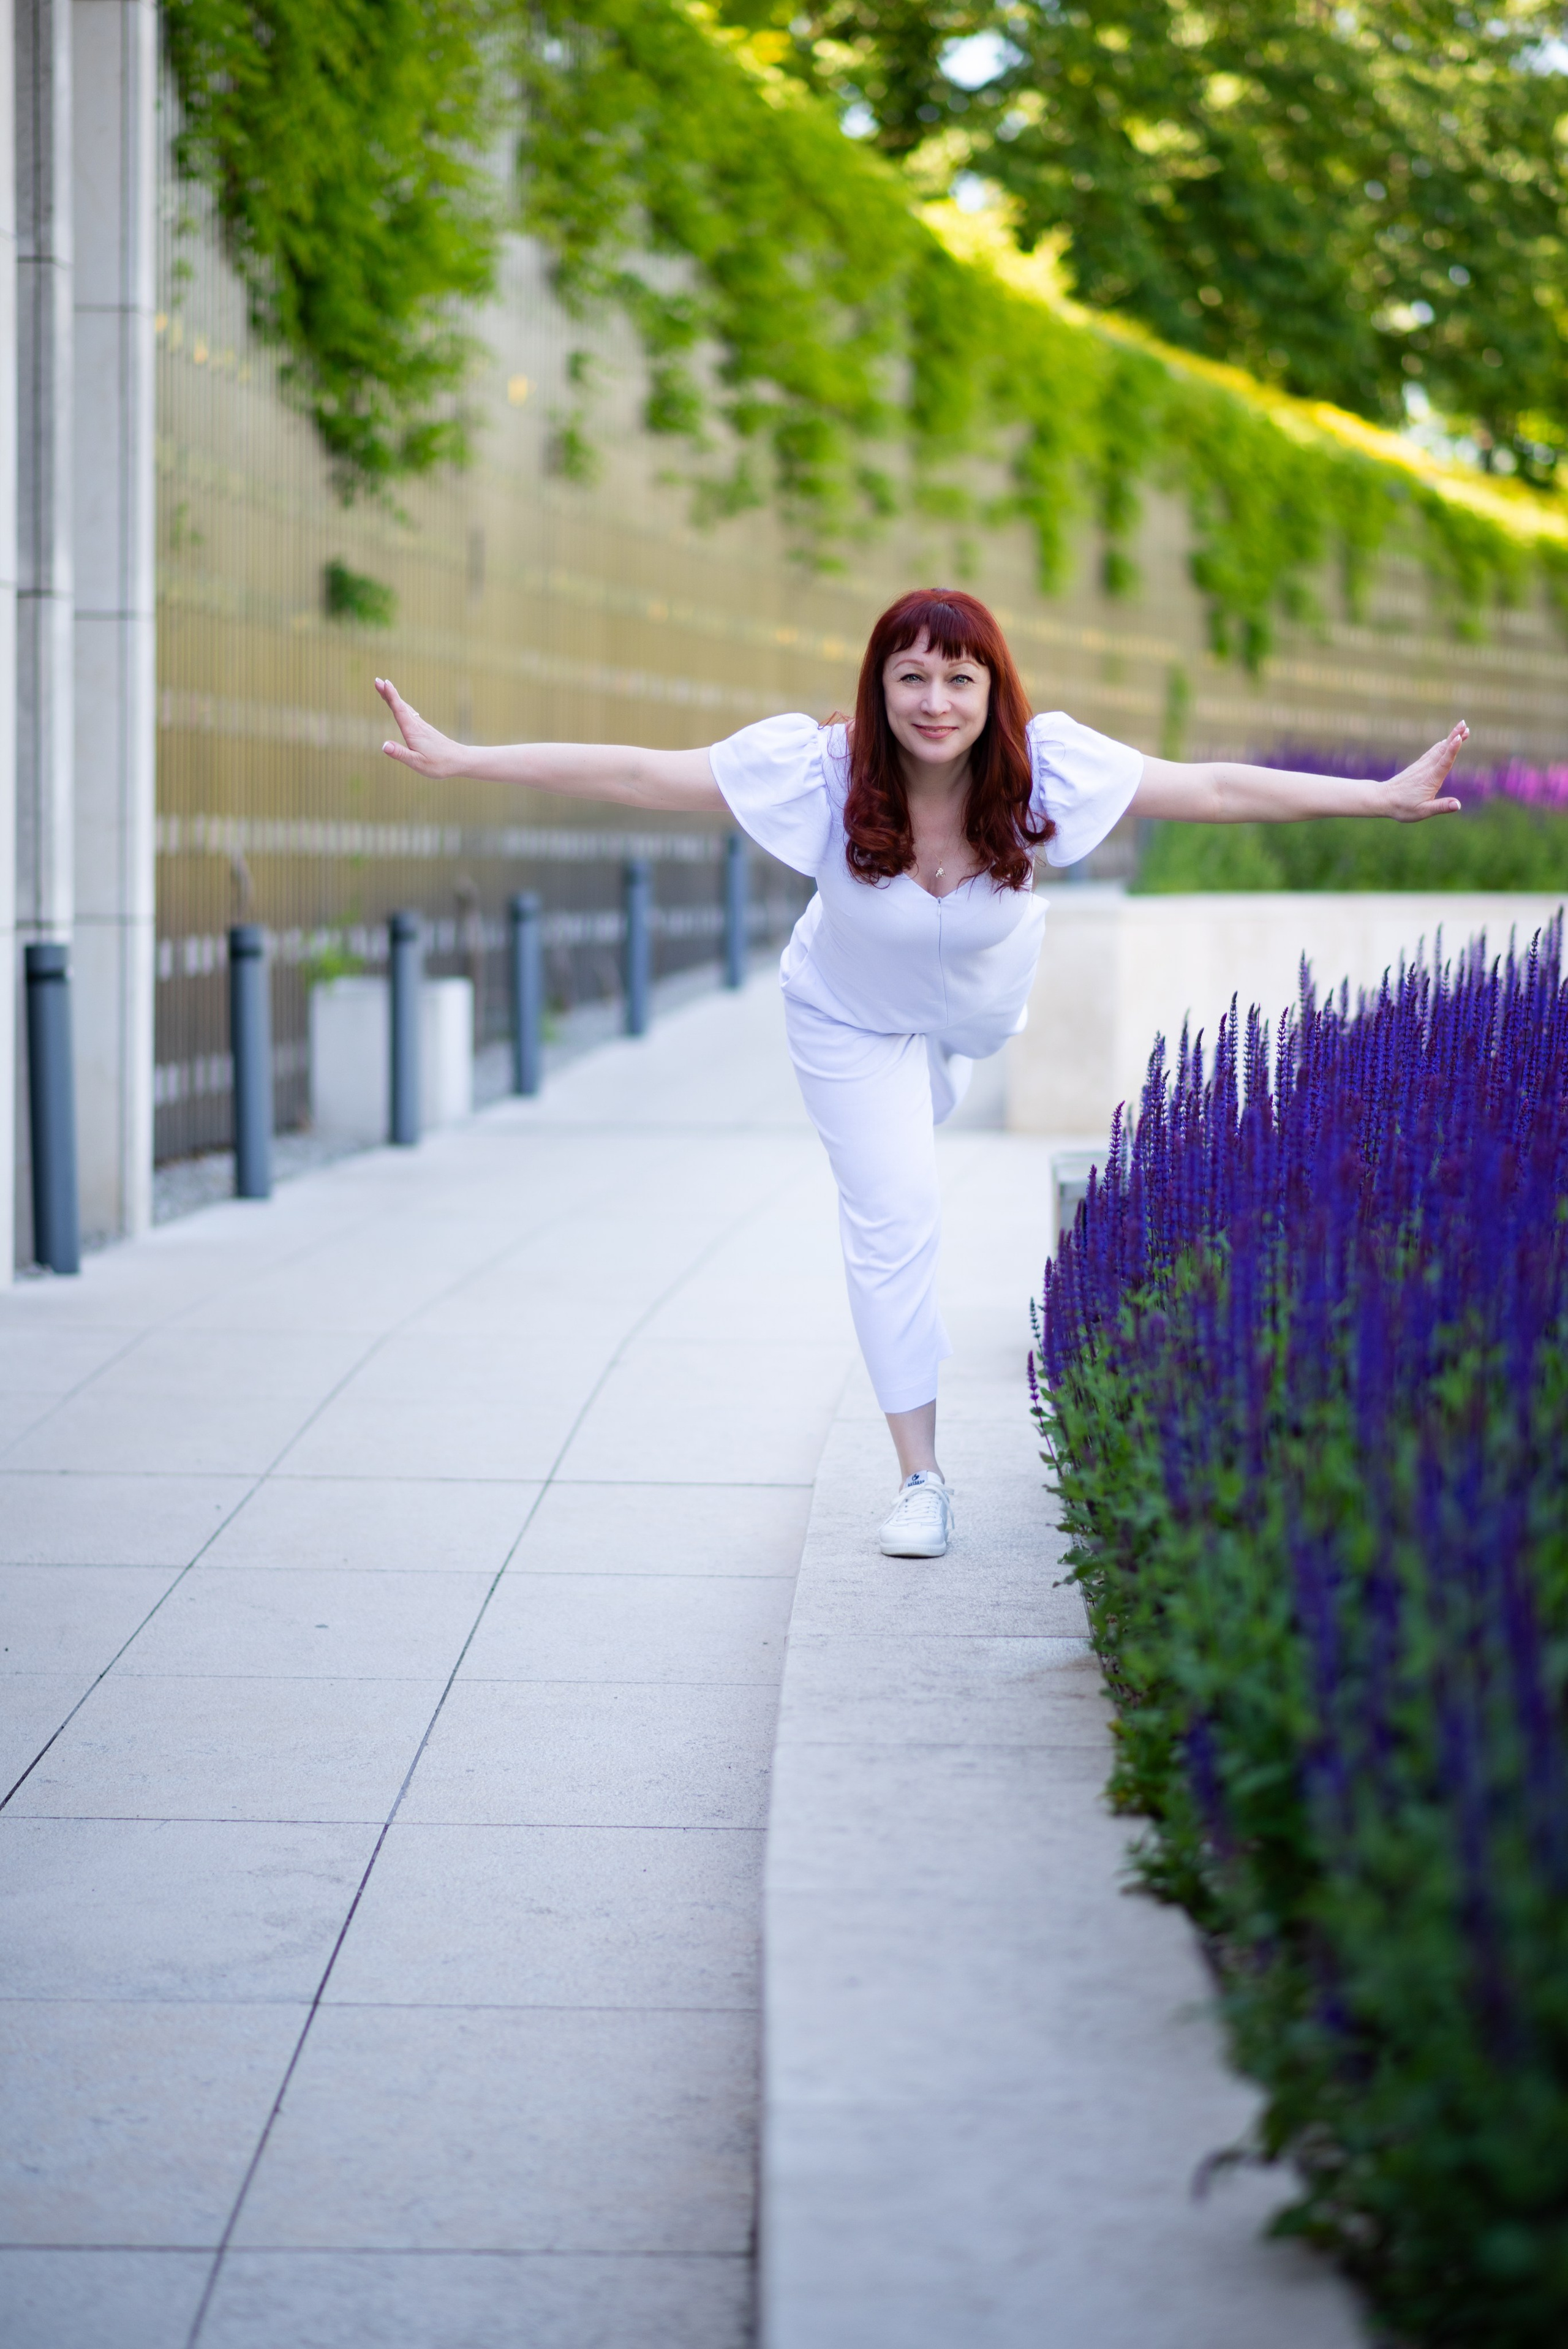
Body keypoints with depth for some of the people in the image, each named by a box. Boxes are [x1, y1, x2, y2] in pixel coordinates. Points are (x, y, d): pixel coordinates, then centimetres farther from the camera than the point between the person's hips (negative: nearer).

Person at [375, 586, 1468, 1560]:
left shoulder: (1044, 769, -35)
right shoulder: (823, 772, -38)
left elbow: (1215, 789, -30)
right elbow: (632, 774, -35)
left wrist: (1382, 797, -30)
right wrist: (458, 760, -38)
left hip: (978, 1013, 3)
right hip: (854, 1020, -2)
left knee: (918, 1135, 30)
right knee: (894, 1220, -10)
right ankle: (922, 1477, 1)